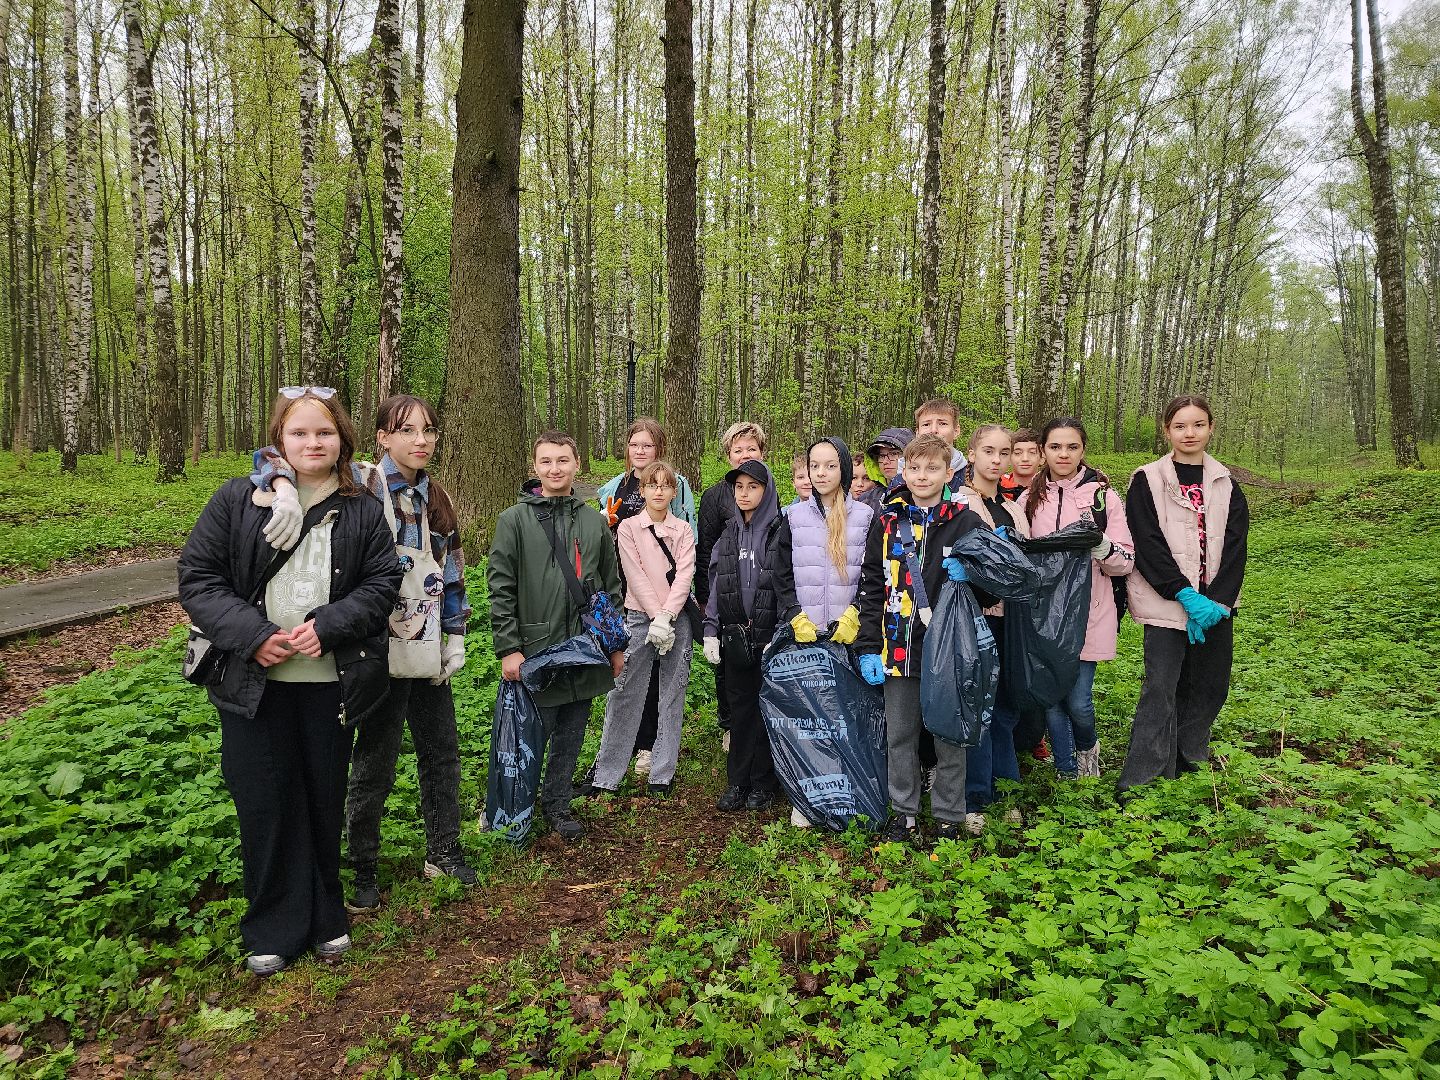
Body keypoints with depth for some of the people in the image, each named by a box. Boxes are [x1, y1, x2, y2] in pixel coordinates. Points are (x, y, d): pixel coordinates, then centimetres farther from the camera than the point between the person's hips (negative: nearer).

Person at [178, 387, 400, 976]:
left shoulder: (363, 511, 1)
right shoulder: (236, 500, -1)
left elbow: (382, 584, -2)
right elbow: (197, 578, -2)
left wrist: (327, 625, -17)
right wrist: (252, 634, -16)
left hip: (330, 684, 1)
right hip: (253, 684, 0)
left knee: (324, 801, 13)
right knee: (265, 805, 8)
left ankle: (325, 917, 33)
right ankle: (273, 928, 28)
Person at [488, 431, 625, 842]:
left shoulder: (595, 521, 9)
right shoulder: (514, 520, -3)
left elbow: (612, 587, 13)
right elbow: (500, 589, -6)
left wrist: (616, 645, 11)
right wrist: (508, 649, -11)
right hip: (536, 653, -4)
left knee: (571, 736, 14)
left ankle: (557, 803, 31)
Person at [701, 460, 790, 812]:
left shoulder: (782, 531, -5)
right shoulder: (729, 534, 11)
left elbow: (790, 585, -8)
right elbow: (716, 584, 13)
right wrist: (711, 630, 7)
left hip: (770, 637, -4)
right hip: (735, 636, 4)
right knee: (740, 709, 10)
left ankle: (763, 783, 17)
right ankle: (738, 781, 19)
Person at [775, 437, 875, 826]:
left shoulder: (865, 517, 5)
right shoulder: (795, 517, 9)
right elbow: (783, 576, 7)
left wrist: (853, 617, -9)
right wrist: (798, 620, -4)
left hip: (849, 634, -1)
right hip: (805, 634, 1)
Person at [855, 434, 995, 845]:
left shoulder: (967, 522, -1)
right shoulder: (885, 521, 3)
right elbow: (871, 588, 3)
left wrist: (971, 576, -18)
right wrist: (868, 648, -2)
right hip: (899, 648, 2)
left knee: (950, 737, 9)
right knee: (899, 736, 13)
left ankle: (949, 815, 26)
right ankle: (903, 811, 29)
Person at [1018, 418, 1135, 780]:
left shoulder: (1102, 495, -1)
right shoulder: (1030, 498, 7)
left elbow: (1125, 561, -2)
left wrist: (1102, 547, -22)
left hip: (1088, 614, -2)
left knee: (1078, 700, -3)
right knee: (1051, 698, 6)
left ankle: (1087, 747, 31)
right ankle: (1067, 771, 26)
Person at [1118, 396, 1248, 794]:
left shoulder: (1225, 484, 9)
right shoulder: (1147, 481, -3)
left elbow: (1234, 548, 1)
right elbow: (1148, 545, -9)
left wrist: (1215, 602, -11)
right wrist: (1186, 595, -16)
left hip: (1215, 605, 4)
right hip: (1166, 604, -4)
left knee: (1210, 686, 9)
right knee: (1161, 688, -7)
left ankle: (1189, 758, 29)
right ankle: (1141, 780, -2)